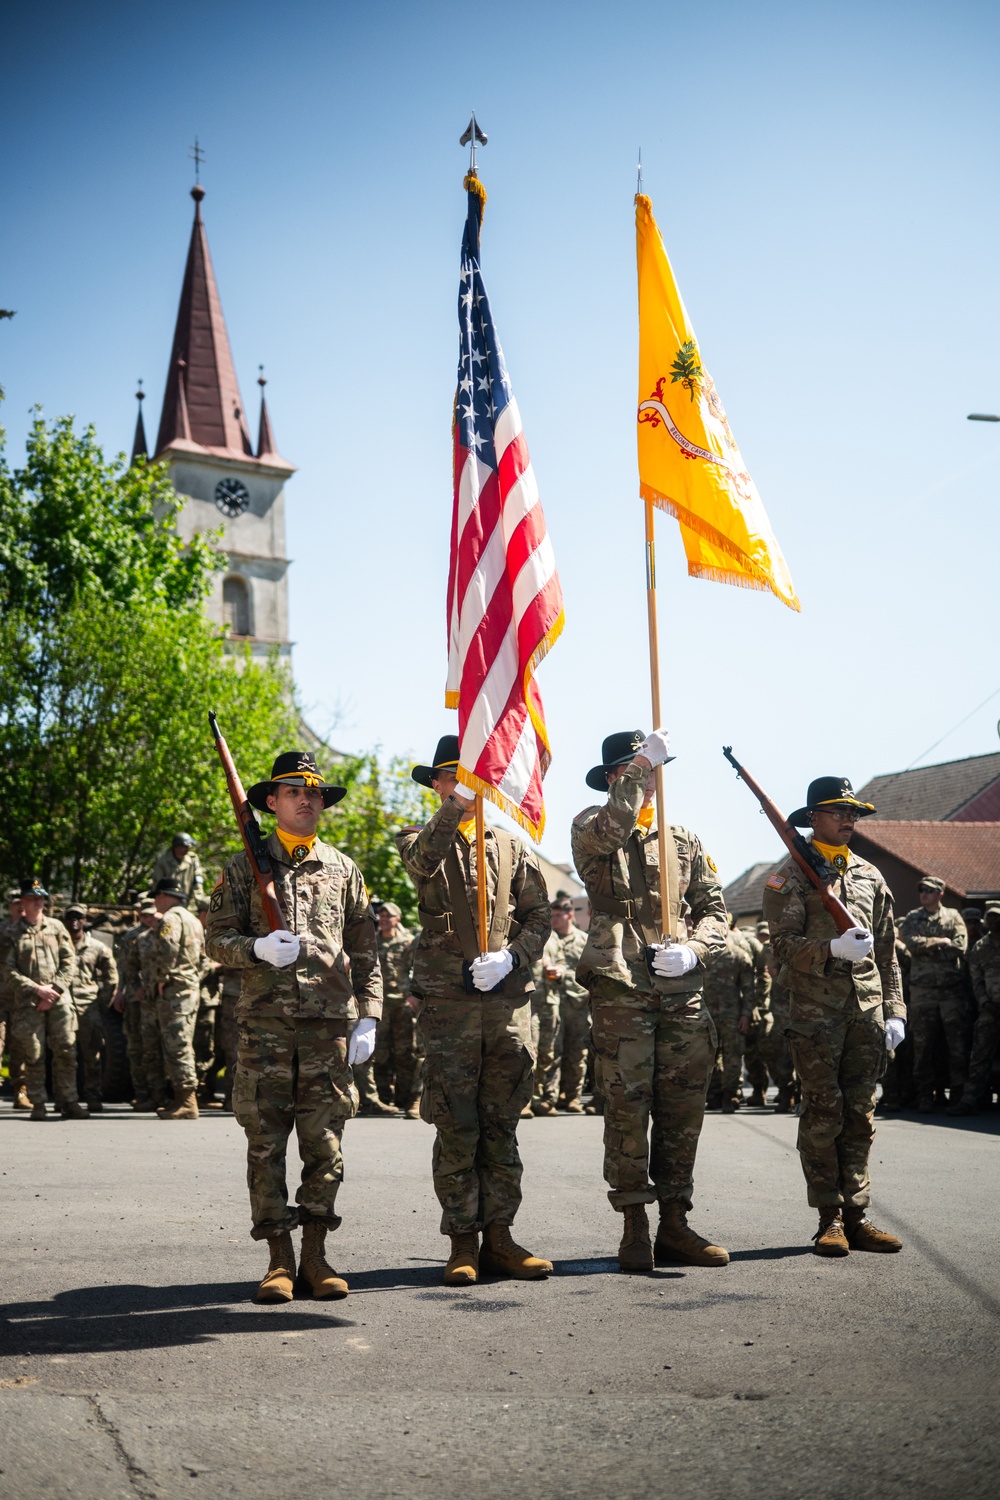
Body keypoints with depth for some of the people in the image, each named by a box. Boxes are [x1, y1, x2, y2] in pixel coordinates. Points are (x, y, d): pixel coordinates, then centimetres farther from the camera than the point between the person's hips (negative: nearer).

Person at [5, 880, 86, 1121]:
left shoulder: (56, 927, 10)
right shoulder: (13, 932, 5)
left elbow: (70, 964, 7)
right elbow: (10, 971, 0)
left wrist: (54, 989, -5)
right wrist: (37, 989, -10)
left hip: (59, 999, 1)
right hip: (28, 1001, -1)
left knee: (66, 1050, -3)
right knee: (33, 1054, -1)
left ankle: (69, 1101, 3)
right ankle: (38, 1104, 7)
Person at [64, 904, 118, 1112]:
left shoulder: (98, 948, 9)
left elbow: (111, 979, 14)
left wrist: (102, 1004, 7)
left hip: (88, 1008, 0)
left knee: (92, 1055, -2)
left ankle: (93, 1097, 4)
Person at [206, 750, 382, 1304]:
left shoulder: (343, 869, 13)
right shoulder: (245, 867, 8)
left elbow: (365, 952, 13)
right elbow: (216, 938, 4)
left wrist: (368, 1017, 4)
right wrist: (257, 949, -16)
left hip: (331, 1027, 2)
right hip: (265, 1024, -1)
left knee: (324, 1144, 3)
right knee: (266, 1144, 0)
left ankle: (315, 1257, 12)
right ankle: (280, 1259, 9)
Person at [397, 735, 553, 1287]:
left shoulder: (512, 847, 16)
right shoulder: (422, 841, 6)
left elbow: (539, 917, 11)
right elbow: (422, 861, -20)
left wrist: (509, 957, -8)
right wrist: (456, 803, -36)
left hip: (508, 1001, 3)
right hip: (447, 1002, -3)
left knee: (501, 1127, 7)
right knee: (456, 1128, -1)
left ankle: (498, 1234, 15)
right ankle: (462, 1241, 7)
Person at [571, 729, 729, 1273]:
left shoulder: (683, 840, 18)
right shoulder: (592, 830, 6)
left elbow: (714, 908, 14)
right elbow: (608, 830, -21)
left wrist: (692, 950, -5)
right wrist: (644, 766, -19)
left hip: (683, 992, 4)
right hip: (620, 989, -4)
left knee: (683, 1110, 6)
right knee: (627, 1108, -3)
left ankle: (674, 1224, 16)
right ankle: (634, 1229, 6)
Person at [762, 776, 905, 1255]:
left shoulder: (870, 876, 17)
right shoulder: (791, 876, 1)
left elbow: (888, 952, 17)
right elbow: (784, 944, -8)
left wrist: (894, 1011, 10)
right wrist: (833, 949, -23)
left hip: (867, 1011, 5)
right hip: (815, 1010, -5)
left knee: (860, 1115, 6)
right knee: (823, 1115, -2)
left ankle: (856, 1216, 12)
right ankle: (830, 1219, 5)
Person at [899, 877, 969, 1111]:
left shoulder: (953, 917, 10)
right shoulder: (912, 918, 12)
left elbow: (959, 948, -4)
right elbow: (912, 943, -6)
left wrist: (927, 947, -5)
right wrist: (941, 942, -6)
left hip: (953, 988, 0)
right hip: (922, 989, 1)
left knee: (959, 1043, -2)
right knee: (923, 1044, 0)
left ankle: (958, 1092, 8)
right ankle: (924, 1095, 7)